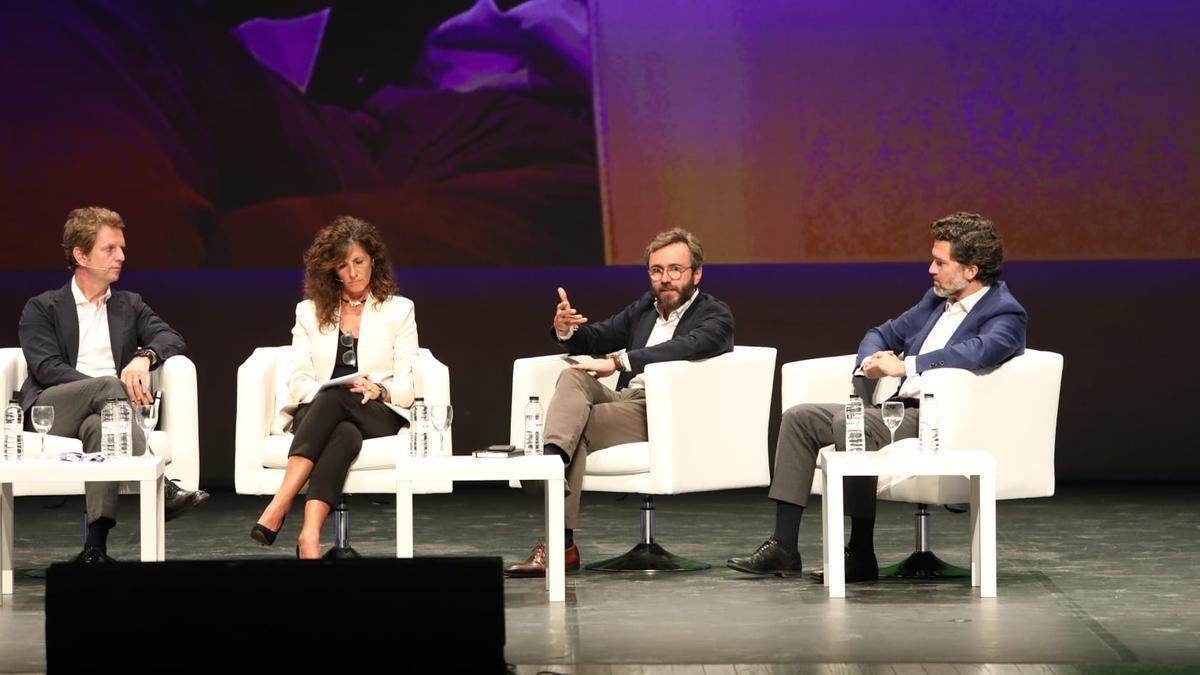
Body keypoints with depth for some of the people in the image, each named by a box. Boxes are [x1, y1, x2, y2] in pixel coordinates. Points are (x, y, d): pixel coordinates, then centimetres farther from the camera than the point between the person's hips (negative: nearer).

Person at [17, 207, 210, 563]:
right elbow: (46, 369, -3)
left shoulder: (129, 305, 26)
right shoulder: (42, 309, 14)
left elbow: (172, 338, 9)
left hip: (101, 412, 2)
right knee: (108, 384, -34)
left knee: (100, 428, -37)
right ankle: (159, 487, -39)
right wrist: (109, 387, -16)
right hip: (50, 410, -2)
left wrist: (144, 356, -16)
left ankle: (96, 545, -49)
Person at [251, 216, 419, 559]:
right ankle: (310, 538, -56)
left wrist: (380, 390, -16)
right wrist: (328, 391, -13)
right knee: (343, 434, -39)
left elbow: (408, 386, 6)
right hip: (317, 411, 1)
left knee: (333, 398, -38)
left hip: (379, 415, -1)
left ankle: (280, 506, -52)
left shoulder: (398, 310, 15)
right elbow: (298, 382, 8)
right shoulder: (309, 312, 18)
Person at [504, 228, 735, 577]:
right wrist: (567, 329, -1)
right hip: (627, 402, 6)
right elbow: (595, 338, 26)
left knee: (576, 426, -26)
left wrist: (618, 361, -29)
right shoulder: (645, 307, 22)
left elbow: (688, 348, -23)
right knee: (572, 376, -23)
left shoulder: (715, 315, -1)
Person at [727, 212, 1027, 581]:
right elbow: (883, 335, 26)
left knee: (850, 422, -31)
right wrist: (870, 362, 2)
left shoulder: (1006, 314, -9)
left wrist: (906, 365, -29)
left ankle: (861, 555, -22)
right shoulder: (937, 299, 18)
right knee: (799, 418, 1)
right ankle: (783, 548, -2)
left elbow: (979, 350, -30)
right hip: (899, 409, 9)